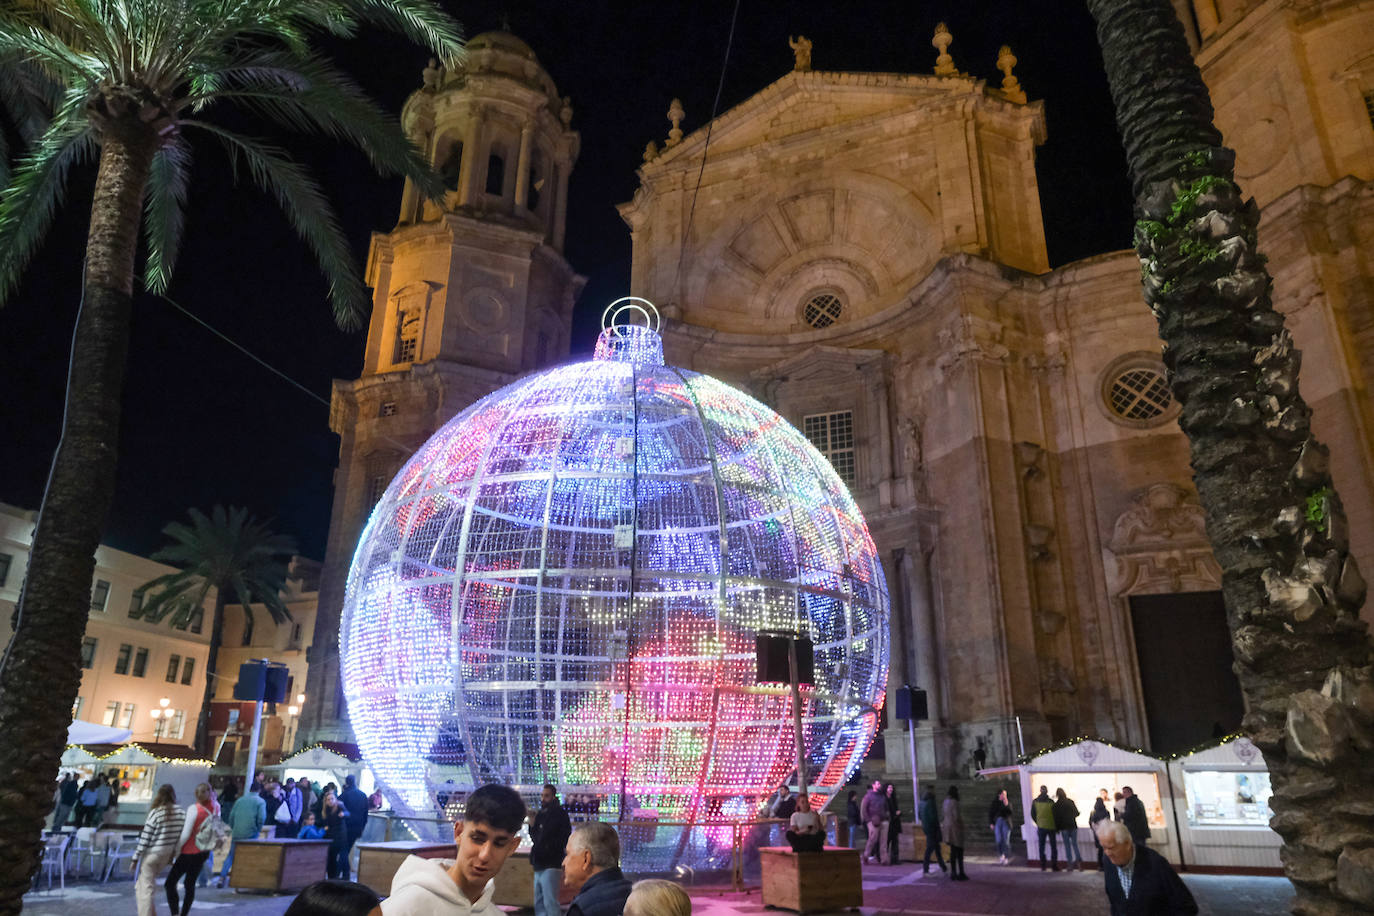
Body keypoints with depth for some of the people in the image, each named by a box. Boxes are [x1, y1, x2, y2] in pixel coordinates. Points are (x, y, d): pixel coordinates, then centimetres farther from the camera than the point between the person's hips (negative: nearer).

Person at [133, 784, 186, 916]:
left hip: (150, 855, -6)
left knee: (145, 888, 3)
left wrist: (135, 858, -4)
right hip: (166, 855, 6)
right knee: (150, 883, 24)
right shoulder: (181, 813, 0)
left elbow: (145, 838, -12)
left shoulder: (155, 813, -15)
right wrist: (173, 855, 14)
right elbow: (180, 837, 4)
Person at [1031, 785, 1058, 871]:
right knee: (1053, 847, 9)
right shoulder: (1050, 802, -12)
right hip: (1051, 826, -2)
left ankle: (1042, 866, 9)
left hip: (1041, 826, 2)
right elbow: (1055, 814, -6)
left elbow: (1032, 815, 3)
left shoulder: (1035, 802, -2)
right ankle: (1054, 865, 7)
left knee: (1042, 847, 10)